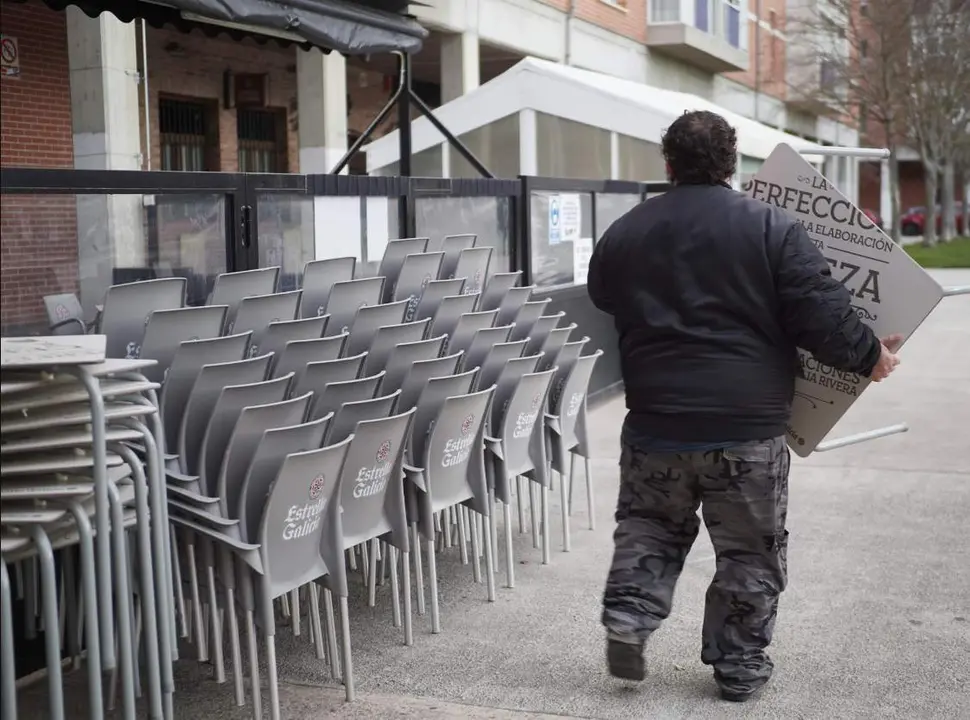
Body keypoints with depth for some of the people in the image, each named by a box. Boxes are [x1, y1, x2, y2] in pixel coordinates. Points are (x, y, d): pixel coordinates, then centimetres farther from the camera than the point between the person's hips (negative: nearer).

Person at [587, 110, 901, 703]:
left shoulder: (622, 235, 5)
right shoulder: (772, 227, -6)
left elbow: (602, 316, 17)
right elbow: (821, 315, -10)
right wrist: (870, 355, 5)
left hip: (656, 419, 3)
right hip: (748, 426, -2)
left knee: (650, 524, 23)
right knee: (751, 550, 11)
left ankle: (629, 613, 7)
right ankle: (740, 665, 19)